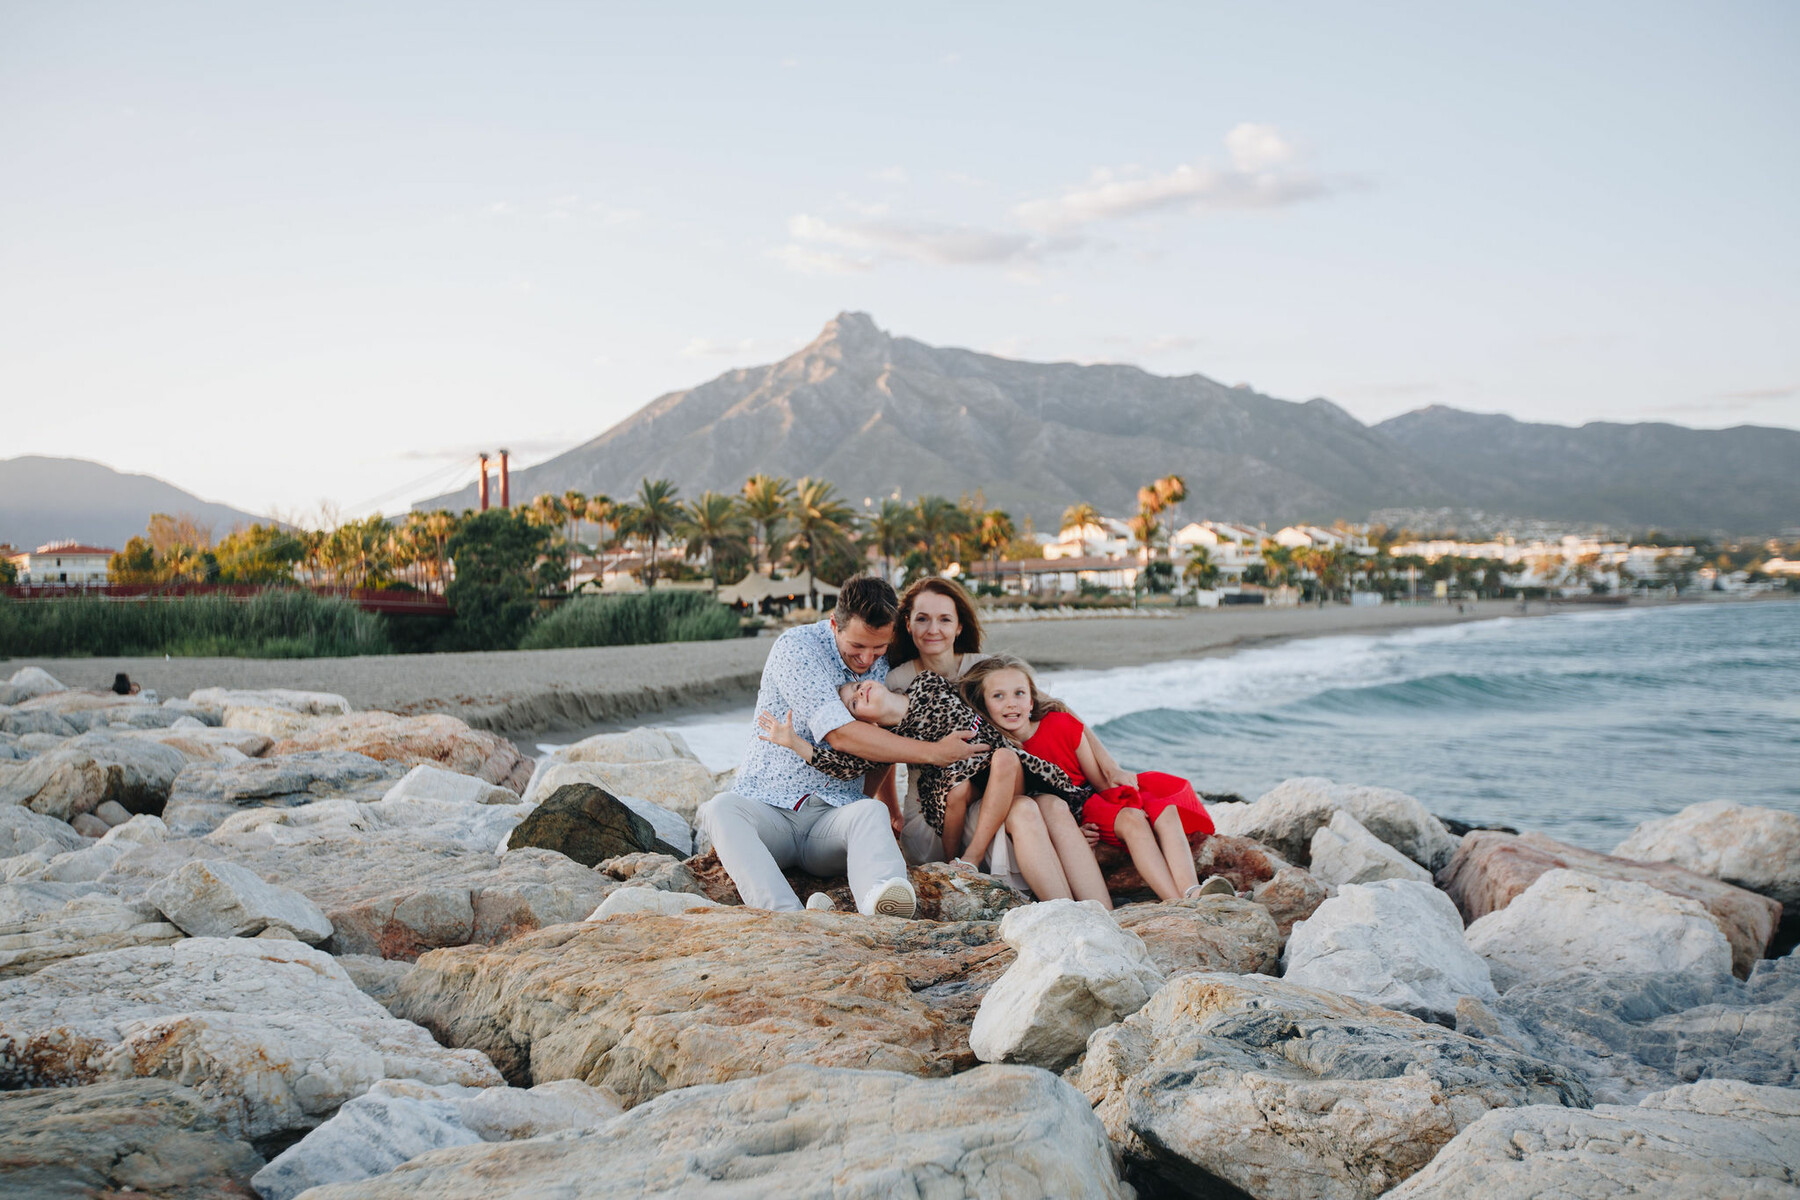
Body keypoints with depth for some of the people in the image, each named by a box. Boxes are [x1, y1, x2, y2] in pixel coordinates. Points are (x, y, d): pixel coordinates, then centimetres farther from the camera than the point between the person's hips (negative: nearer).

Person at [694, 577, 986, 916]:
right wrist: (933, 753, -17)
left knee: (871, 811, -32)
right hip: (768, 808, -3)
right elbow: (840, 734, -21)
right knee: (721, 808, -35)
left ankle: (879, 904, -63)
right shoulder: (796, 648, -10)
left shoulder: (886, 667, 10)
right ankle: (788, 916, -56)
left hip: (835, 816, 3)